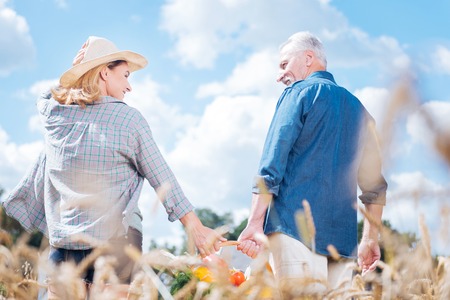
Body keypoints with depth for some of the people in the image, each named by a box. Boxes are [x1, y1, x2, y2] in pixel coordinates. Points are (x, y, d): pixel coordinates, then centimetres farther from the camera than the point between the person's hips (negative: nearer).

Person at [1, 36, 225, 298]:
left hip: (62, 245, 4)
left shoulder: (52, 113, 4)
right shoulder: (128, 118, -4)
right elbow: (162, 178, -1)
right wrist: (196, 228, 3)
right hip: (114, 242, -3)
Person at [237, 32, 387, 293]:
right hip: (343, 236, 6)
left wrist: (255, 223, -11)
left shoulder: (299, 93, 3)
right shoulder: (358, 109, 21)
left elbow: (272, 163, -8)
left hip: (296, 225, -6)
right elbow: (375, 184, 21)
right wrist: (371, 239, 24)